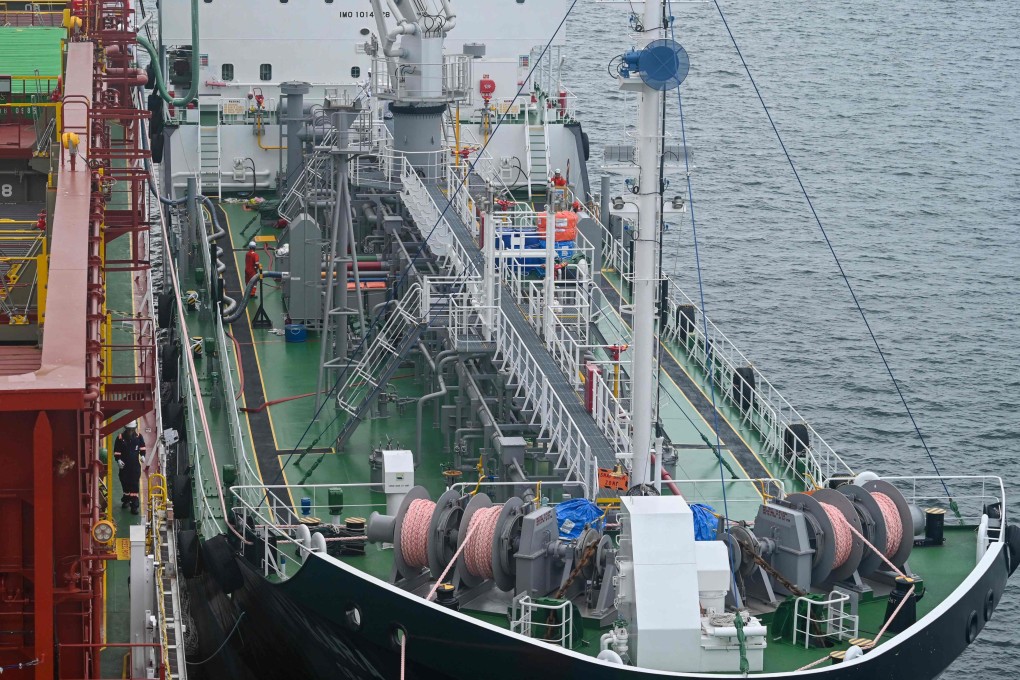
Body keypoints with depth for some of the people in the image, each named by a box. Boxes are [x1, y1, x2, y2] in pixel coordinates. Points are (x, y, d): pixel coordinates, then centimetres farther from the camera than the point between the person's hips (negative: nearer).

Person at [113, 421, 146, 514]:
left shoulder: (138, 437, -3)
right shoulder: (120, 438, -9)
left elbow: (142, 447, 13)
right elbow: (116, 451, -2)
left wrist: (142, 455, -1)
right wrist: (118, 460, -15)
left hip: (135, 465, -1)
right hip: (124, 465, 1)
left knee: (134, 485, -5)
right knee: (125, 483, 15)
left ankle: (134, 506, -5)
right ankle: (126, 500, 38)